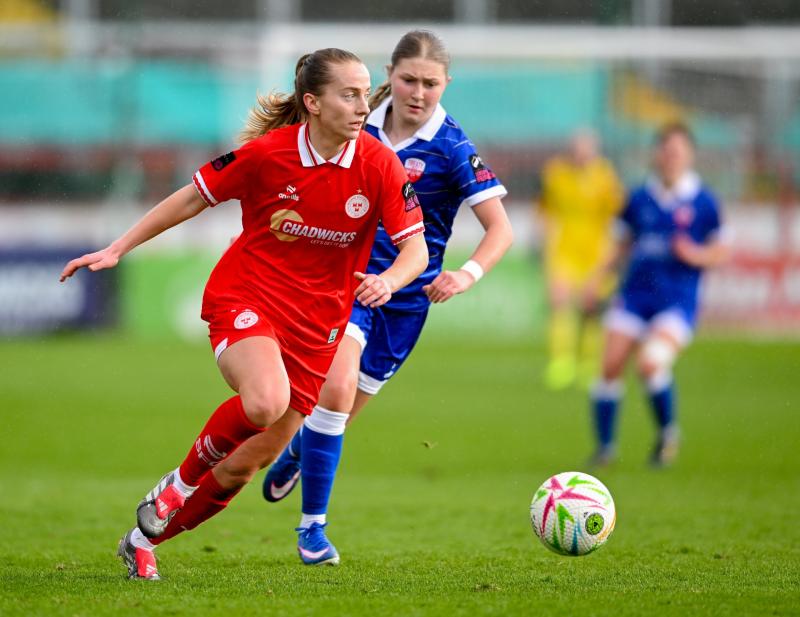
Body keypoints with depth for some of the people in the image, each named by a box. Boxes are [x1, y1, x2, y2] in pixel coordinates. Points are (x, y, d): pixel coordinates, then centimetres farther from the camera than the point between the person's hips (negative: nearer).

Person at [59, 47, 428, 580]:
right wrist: (117, 249, 3)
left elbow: (416, 247, -7)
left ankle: (145, 536, 26)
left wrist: (388, 280, -31)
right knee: (265, 402, -34)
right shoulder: (267, 154, -14)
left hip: (316, 321, 3)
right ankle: (181, 484, -4)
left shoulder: (378, 165, -9)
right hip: (245, 297, -3)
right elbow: (195, 197, 0)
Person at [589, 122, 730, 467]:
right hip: (635, 293, 4)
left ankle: (667, 432, 3)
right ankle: (605, 445, 10)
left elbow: (722, 252, 4)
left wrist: (696, 256, -15)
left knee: (651, 363, -23)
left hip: (677, 300, -4)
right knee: (611, 365, -6)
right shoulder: (640, 198, 7)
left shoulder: (703, 202, -1)